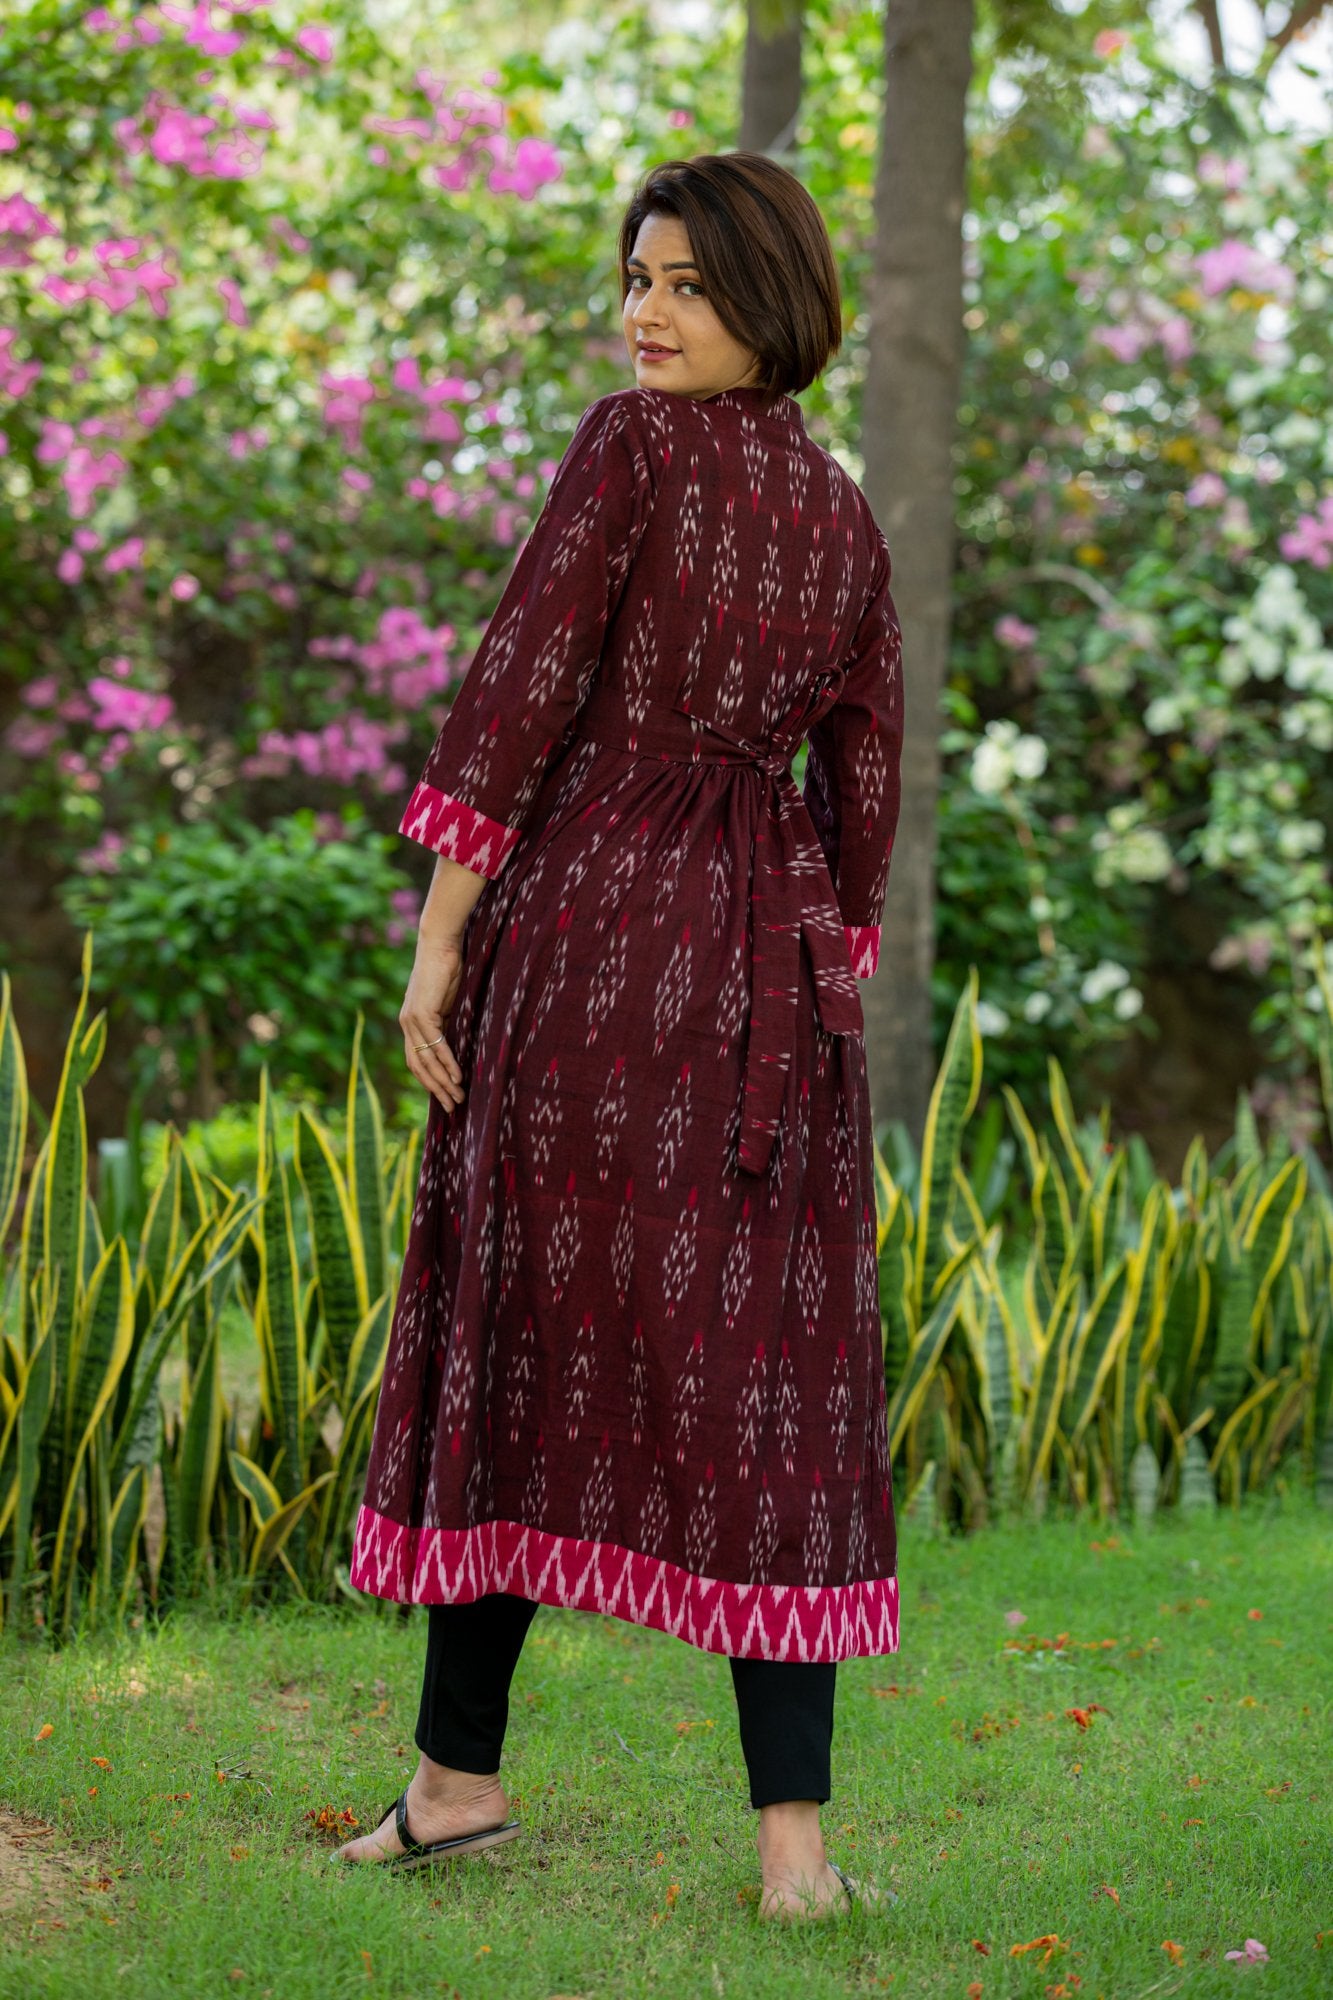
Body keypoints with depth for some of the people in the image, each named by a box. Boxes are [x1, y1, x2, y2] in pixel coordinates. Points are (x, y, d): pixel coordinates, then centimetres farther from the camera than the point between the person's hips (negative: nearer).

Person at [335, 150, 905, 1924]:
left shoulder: (636, 442, -4)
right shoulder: (849, 521, 14)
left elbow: (521, 689, -10)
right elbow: (864, 796, 14)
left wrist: (439, 935, -8)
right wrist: (826, 1003, 20)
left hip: (590, 919, -5)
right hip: (768, 961, 5)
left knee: (533, 1325, 5)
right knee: (769, 1372, 3)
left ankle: (458, 1772, 15)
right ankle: (794, 1838, -1)